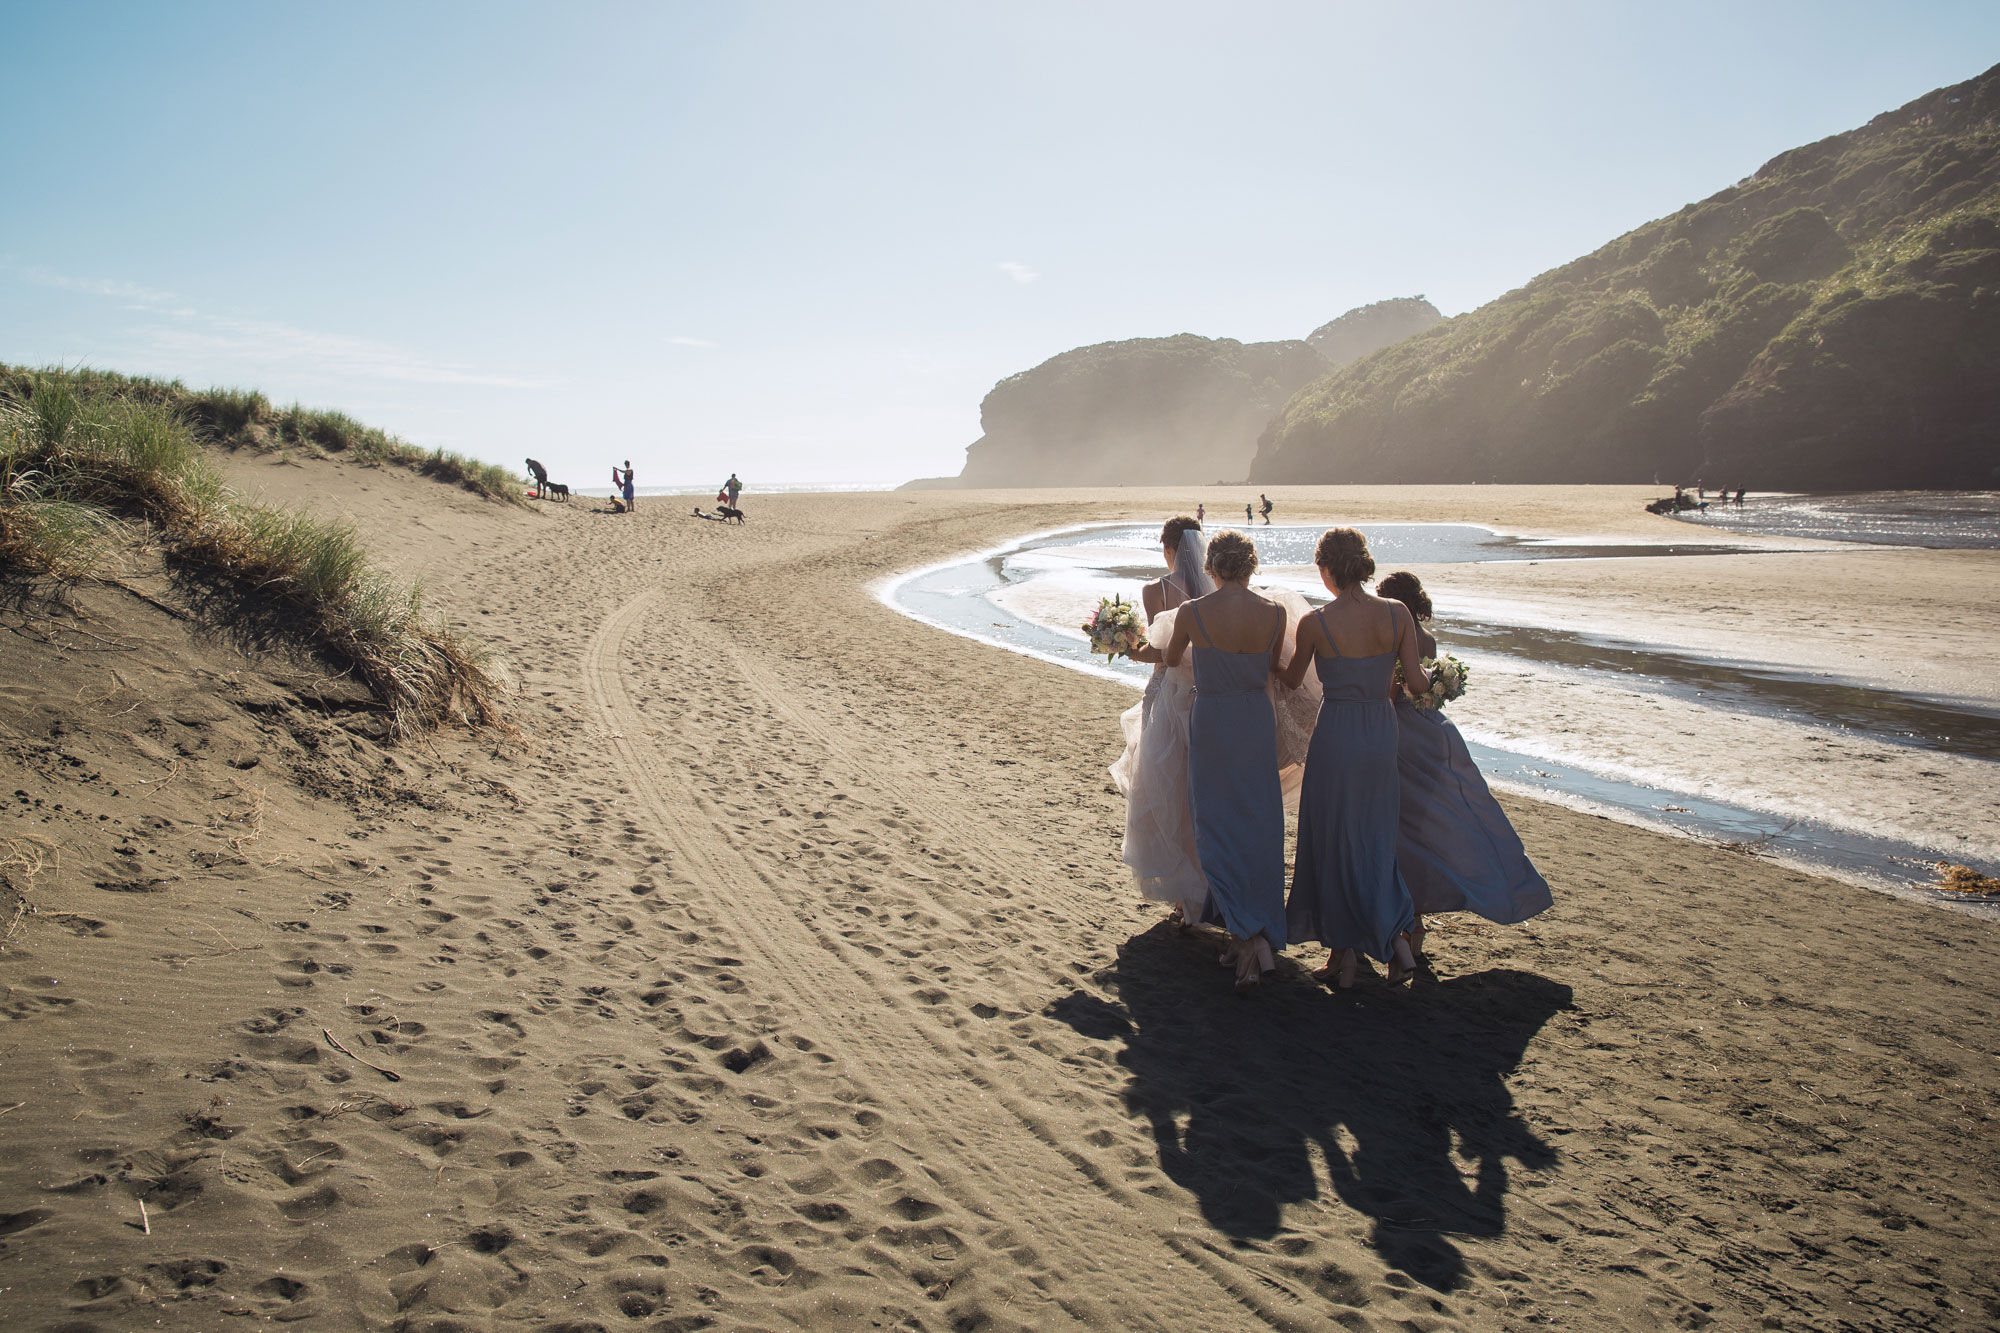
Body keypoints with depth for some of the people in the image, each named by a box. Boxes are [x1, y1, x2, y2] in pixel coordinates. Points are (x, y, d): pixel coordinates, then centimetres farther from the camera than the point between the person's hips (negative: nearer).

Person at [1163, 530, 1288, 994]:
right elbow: (1275, 668, 9)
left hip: (1211, 722, -3)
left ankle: (1248, 936, -10)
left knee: (1217, 828, 3)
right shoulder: (1274, 612, -7)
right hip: (1259, 722, 3)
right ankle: (1261, 934, 24)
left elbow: (1171, 660, 7)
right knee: (1259, 829, 13)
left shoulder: (1193, 612, -12)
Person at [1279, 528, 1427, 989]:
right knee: (1374, 838, 19)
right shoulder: (1397, 613, -7)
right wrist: (1434, 678, 19)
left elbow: (1291, 679, 1)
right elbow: (1417, 682, -5)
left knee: (1335, 842, 11)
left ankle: (1345, 951, 20)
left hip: (1336, 735, -3)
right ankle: (1395, 938, 11)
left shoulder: (1315, 623, -14)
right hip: (1382, 731, 3)